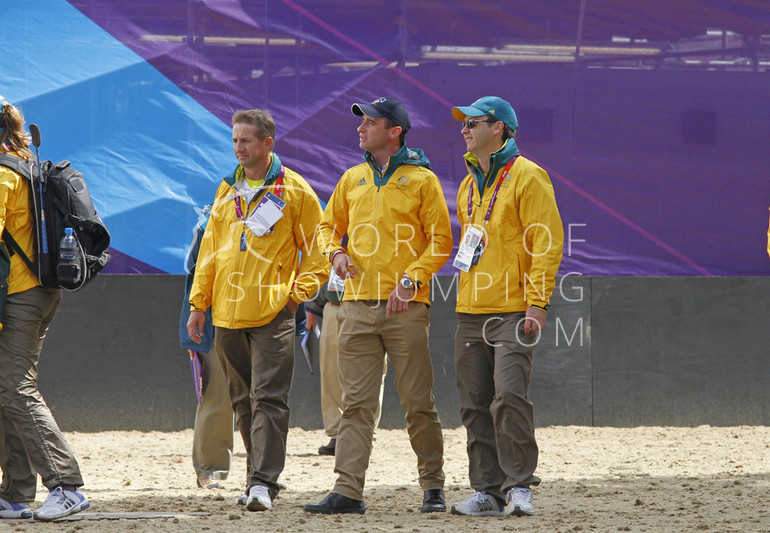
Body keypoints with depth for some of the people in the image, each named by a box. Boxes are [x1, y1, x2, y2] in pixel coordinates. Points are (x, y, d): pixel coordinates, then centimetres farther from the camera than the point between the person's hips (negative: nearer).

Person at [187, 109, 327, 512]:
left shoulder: (295, 191, 0)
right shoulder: (227, 191, 15)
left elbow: (315, 248, 3)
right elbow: (210, 249, 19)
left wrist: (300, 290, -8)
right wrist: (198, 303, 15)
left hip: (273, 312, -6)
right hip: (228, 313, 6)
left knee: (268, 398, -12)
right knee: (243, 401, 9)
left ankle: (263, 482, -18)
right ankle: (261, 476, 17)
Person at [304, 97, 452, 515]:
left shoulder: (422, 180, 0)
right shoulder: (353, 179, 15)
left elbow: (440, 241, -2)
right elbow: (329, 225, 23)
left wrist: (411, 279, -14)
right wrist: (335, 253, 1)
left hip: (406, 308, -4)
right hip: (358, 304, 4)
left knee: (418, 402, 0)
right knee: (357, 403, -1)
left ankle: (433, 485, 13)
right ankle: (348, 491, -4)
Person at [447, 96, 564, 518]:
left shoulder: (527, 177, -5)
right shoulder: (469, 185, 19)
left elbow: (547, 242, -10)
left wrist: (536, 302, -17)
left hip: (512, 311, -8)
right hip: (470, 312, 8)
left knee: (509, 396, -16)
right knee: (475, 404, 5)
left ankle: (519, 486, -9)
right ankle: (488, 490, 10)